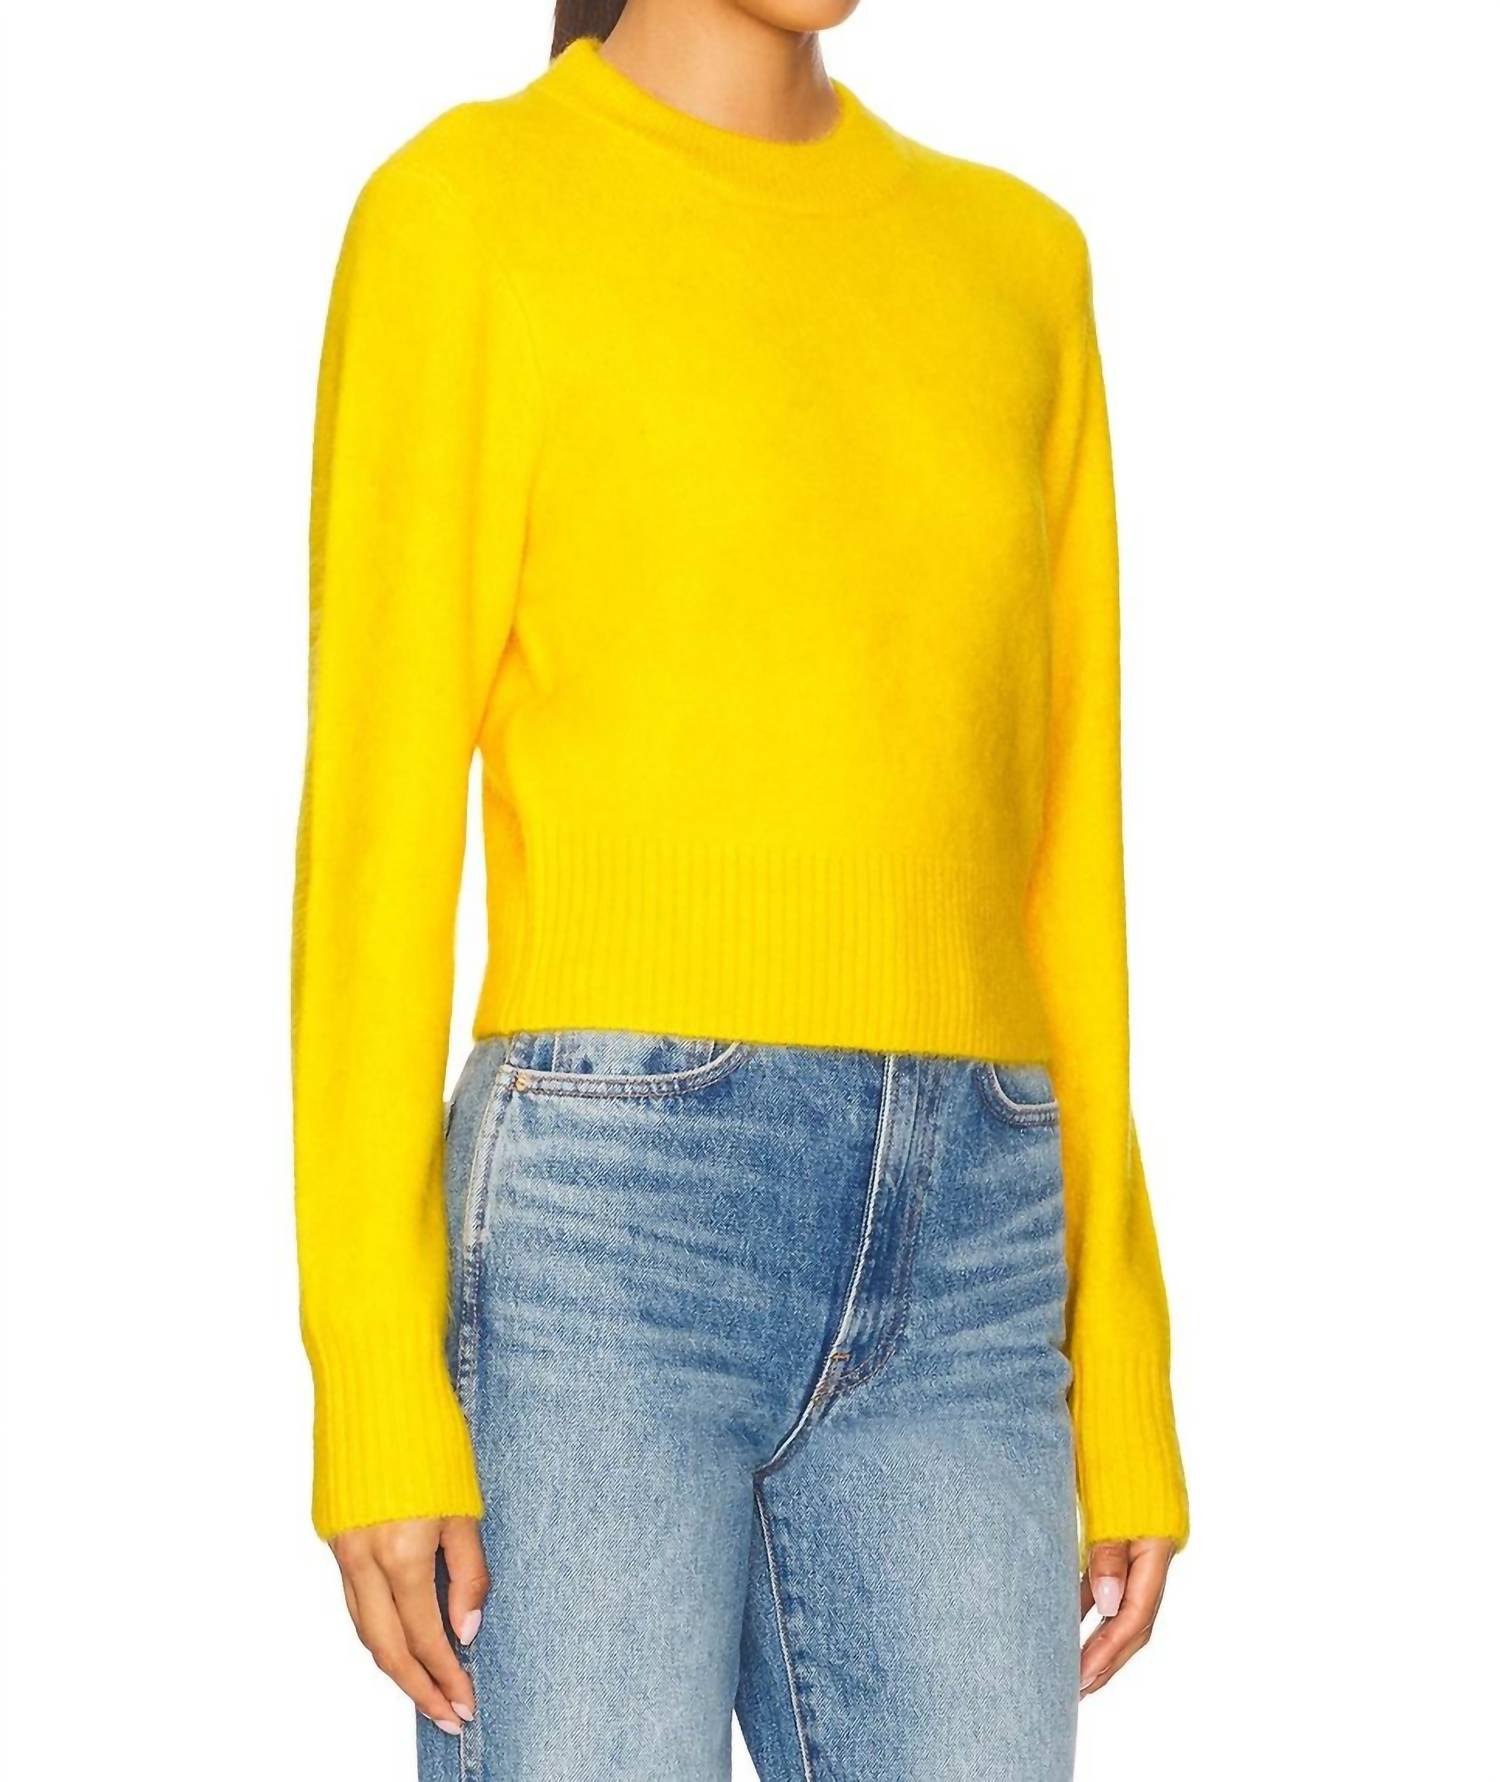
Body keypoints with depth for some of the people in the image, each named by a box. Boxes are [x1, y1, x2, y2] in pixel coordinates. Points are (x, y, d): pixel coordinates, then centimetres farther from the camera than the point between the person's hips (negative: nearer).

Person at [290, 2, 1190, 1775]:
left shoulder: (1015, 269, 18)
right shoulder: (458, 216, 0)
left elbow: (1053, 847, 17)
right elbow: (373, 815, -6)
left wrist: (1121, 1391, 13)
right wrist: (374, 1396, -12)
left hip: (943, 1282, 6)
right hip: (601, 1241, -6)